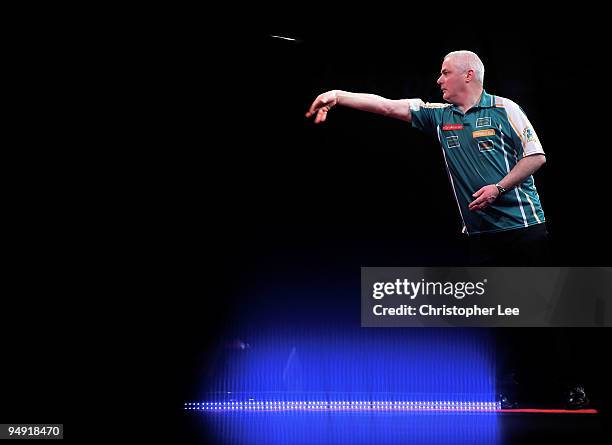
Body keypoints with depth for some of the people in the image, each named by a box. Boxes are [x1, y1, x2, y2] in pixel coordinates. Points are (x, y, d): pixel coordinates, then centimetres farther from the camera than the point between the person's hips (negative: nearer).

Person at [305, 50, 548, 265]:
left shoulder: (504, 109, -3)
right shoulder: (439, 116, 10)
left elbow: (536, 157, -5)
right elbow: (387, 106, 4)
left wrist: (498, 188, -15)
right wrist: (337, 96, -2)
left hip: (522, 225, -5)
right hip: (479, 231, 5)